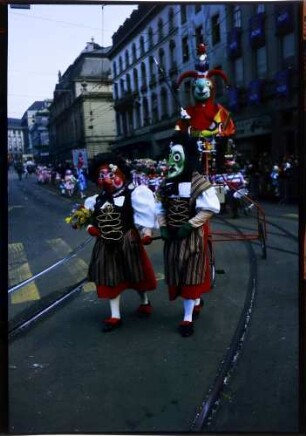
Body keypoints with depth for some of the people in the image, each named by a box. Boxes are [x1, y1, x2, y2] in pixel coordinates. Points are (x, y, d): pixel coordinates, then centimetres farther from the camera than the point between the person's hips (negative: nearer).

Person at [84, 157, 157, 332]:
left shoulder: (133, 194, -9)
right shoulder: (97, 199, 4)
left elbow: (146, 213, -11)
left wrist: (146, 233, -17)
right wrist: (90, 228, -4)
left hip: (128, 242, -4)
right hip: (106, 245, 4)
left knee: (136, 275, 14)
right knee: (110, 279, 8)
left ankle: (145, 301, 43)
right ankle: (115, 316, 21)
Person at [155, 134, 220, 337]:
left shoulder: (199, 183, -15)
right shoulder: (166, 184, 5)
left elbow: (212, 207, -17)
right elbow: (160, 209, 11)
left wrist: (189, 225, -20)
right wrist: (163, 227, -5)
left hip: (193, 235, -6)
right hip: (173, 236, 7)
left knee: (190, 273, 1)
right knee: (178, 273, 15)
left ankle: (188, 318, 11)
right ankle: (197, 301, 39)